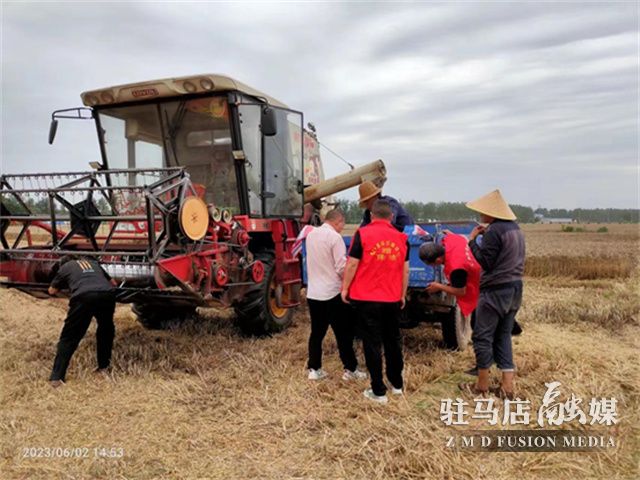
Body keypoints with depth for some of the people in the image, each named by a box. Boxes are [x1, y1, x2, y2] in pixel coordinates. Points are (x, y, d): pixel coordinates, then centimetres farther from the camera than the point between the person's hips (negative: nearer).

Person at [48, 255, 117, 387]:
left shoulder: (64, 268, 29)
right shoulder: (93, 263, 37)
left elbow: (52, 291, 40)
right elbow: (112, 282, 44)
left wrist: (63, 284, 58)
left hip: (84, 297, -3)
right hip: (107, 294, 3)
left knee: (69, 337, 9)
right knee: (106, 330, 28)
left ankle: (56, 377, 4)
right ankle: (104, 367, 31)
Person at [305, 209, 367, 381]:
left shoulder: (310, 235, 9)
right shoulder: (335, 237, -14)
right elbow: (342, 268, -16)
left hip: (313, 293, 7)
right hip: (332, 293, -7)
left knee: (316, 332, 14)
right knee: (344, 333, 5)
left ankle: (314, 369, 17)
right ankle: (350, 370, 12)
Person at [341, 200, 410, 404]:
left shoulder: (363, 233, -8)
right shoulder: (401, 238, 4)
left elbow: (352, 264, -10)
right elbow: (405, 270, 9)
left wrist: (345, 288, 1)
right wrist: (403, 294, 19)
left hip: (367, 298, -4)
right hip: (393, 299, 4)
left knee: (372, 343, 4)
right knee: (393, 341, 18)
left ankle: (378, 391, 9)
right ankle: (397, 384, 31)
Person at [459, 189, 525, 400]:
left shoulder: (494, 230, -16)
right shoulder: (515, 228, 12)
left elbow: (485, 262, -15)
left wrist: (472, 240, -9)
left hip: (495, 290, -9)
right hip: (515, 288, 9)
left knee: (482, 336, 3)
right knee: (503, 336, 13)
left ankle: (482, 384, 12)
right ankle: (507, 385, 13)